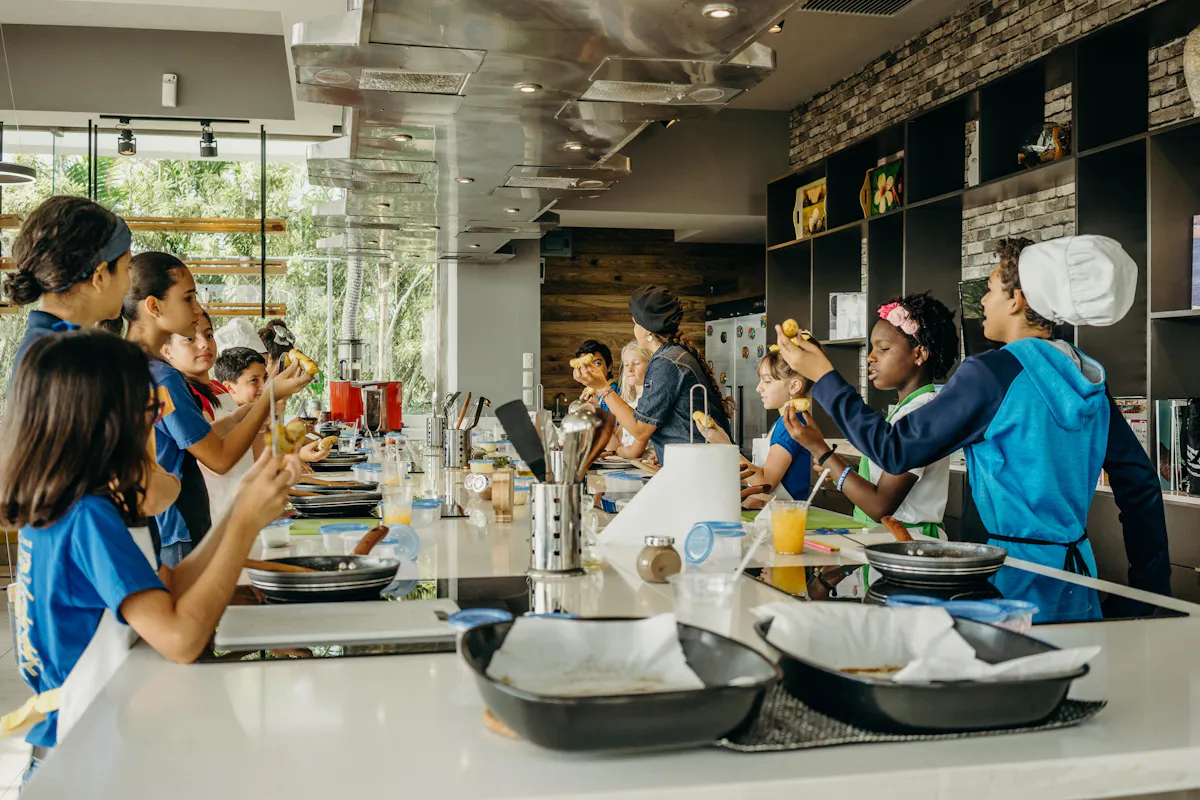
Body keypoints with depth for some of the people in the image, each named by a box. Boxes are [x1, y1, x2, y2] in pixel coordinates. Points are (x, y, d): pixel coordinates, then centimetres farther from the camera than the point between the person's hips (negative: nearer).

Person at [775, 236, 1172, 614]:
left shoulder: (991, 373, -16)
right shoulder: (1088, 378, 6)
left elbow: (895, 450, -13)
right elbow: (1140, 485, 9)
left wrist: (824, 377, -4)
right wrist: (1152, 593, 17)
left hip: (1019, 582, -8)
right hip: (1077, 573, 8)